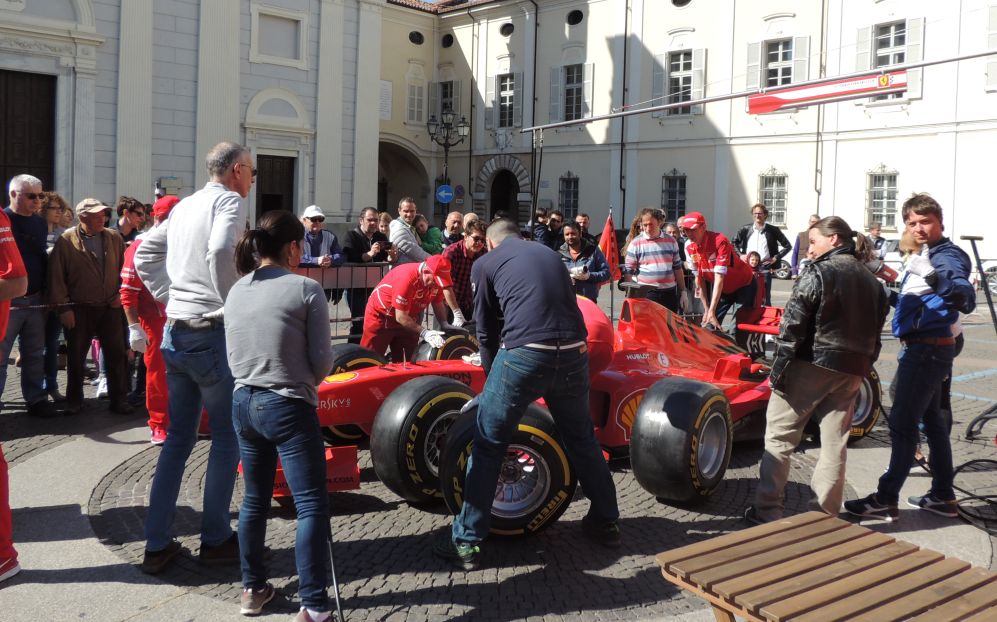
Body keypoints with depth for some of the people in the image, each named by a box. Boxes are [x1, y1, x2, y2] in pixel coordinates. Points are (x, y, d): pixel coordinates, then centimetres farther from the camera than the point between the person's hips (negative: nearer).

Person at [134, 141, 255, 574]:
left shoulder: (184, 206, 17)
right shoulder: (229, 201, -8)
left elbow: (144, 255, 21)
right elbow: (219, 254, -27)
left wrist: (170, 296, 17)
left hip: (174, 333, 8)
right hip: (213, 334, -8)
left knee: (177, 438, 14)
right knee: (227, 438, 6)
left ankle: (156, 545, 16)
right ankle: (215, 538, 15)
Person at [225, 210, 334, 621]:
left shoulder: (235, 291, 7)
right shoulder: (305, 289, -11)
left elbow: (232, 357, 11)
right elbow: (323, 360, -9)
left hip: (243, 403, 7)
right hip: (288, 407, -7)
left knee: (254, 500, 19)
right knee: (312, 505, -2)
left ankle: (252, 589, 29)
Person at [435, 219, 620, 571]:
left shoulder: (485, 263, 14)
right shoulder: (549, 253, 27)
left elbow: (486, 332, 14)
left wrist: (492, 378, 28)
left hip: (522, 354, -4)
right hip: (573, 354, 5)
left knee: (488, 445, 8)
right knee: (582, 439, 24)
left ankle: (466, 541, 9)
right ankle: (605, 522, 36)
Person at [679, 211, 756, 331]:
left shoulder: (720, 241, -30)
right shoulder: (689, 247, -10)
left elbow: (719, 278, -34)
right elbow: (699, 278, -4)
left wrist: (711, 312, -38)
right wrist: (706, 310, -6)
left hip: (743, 286, -6)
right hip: (720, 288, 6)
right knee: (707, 325, -1)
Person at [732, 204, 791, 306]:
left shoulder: (773, 230, 1)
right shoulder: (746, 229, 6)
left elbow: (787, 246, 6)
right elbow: (734, 242, 18)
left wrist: (776, 258, -2)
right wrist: (740, 254, 4)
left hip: (765, 268, -2)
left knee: (765, 297, 1)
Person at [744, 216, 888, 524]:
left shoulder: (818, 273, -9)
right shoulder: (871, 280, 13)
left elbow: (792, 327, -14)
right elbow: (874, 333, 13)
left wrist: (779, 368, -10)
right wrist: (862, 369, 17)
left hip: (809, 367, -6)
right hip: (850, 372, 7)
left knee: (779, 436, 3)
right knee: (835, 443, 10)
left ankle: (766, 511, 5)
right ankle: (827, 516, 15)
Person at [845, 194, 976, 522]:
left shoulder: (948, 257, -15)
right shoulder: (926, 256, 14)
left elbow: (967, 300, -33)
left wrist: (933, 277, -48)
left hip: (927, 351, -10)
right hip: (923, 349, 10)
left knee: (902, 422, -9)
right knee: (932, 418, 15)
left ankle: (886, 500, -5)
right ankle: (943, 495, 25)